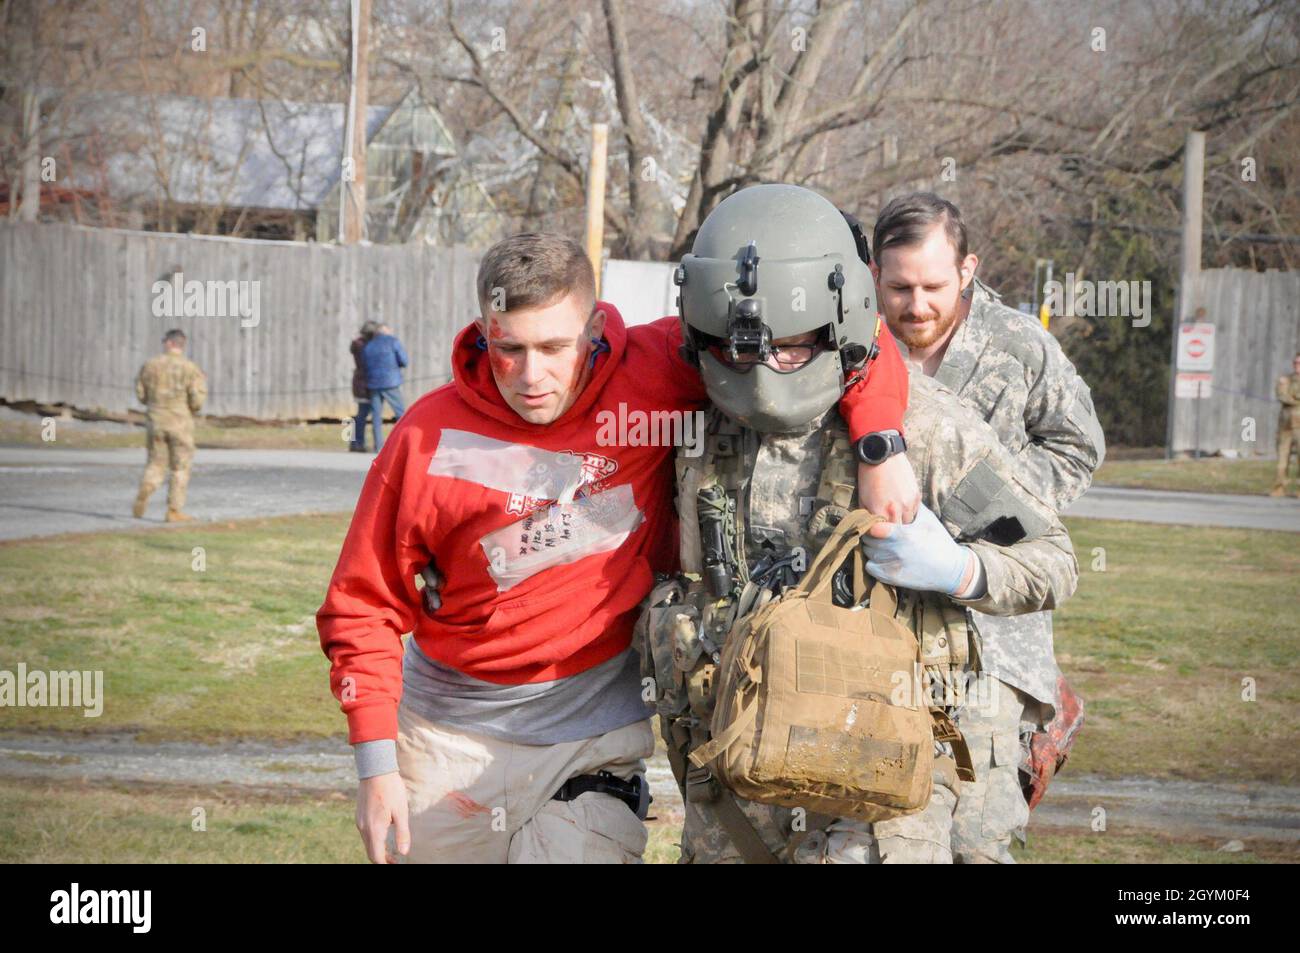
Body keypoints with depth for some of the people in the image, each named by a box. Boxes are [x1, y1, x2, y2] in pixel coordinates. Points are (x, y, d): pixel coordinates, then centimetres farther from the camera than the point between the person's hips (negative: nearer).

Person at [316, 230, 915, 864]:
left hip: (593, 740, -1)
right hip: (450, 735, 1)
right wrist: (375, 763, -5)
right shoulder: (430, 435, -8)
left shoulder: (651, 377, -10)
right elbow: (365, 604, 0)